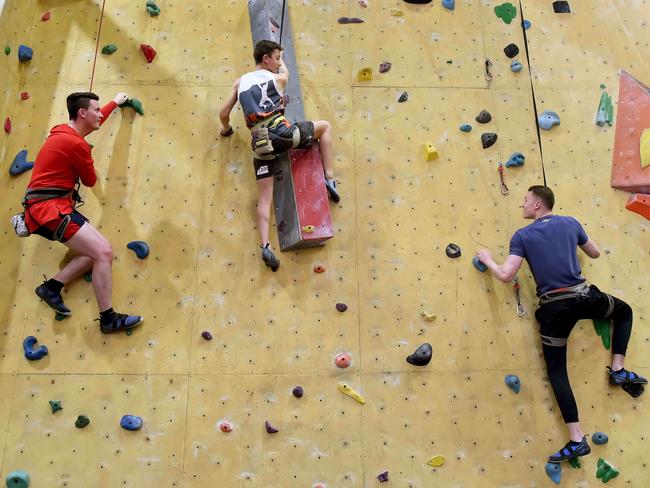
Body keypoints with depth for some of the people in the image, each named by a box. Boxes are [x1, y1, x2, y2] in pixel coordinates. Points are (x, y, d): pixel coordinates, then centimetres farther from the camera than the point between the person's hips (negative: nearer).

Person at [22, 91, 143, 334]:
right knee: (104, 252, -18)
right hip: (49, 208, -11)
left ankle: (52, 286, 12)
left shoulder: (65, 131, 15)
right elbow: (91, 181, 0)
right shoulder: (75, 143, -16)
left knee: (98, 250, 9)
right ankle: (108, 318, -12)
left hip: (53, 206, 11)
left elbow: (93, 122, 37)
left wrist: (115, 102, 49)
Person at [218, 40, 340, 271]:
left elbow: (223, 113, 21)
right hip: (283, 133, -3)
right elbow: (284, 71, 36)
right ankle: (329, 179, 11)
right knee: (325, 126, 21)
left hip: (260, 143, 4)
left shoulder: (240, 82, 19)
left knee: (264, 198, 5)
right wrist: (281, 63, 56)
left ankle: (265, 246, -12)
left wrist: (226, 129, 41)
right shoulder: (277, 78, 11)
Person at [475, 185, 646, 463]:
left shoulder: (522, 236, -4)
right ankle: (618, 370, 27)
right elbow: (595, 254, 20)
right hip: (583, 296, 3)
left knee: (556, 371, 8)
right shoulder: (570, 223, 6)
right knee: (624, 311, 35)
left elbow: (505, 276, -12)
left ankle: (577, 440, 5)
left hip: (553, 307, -2)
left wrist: (487, 260, 7)